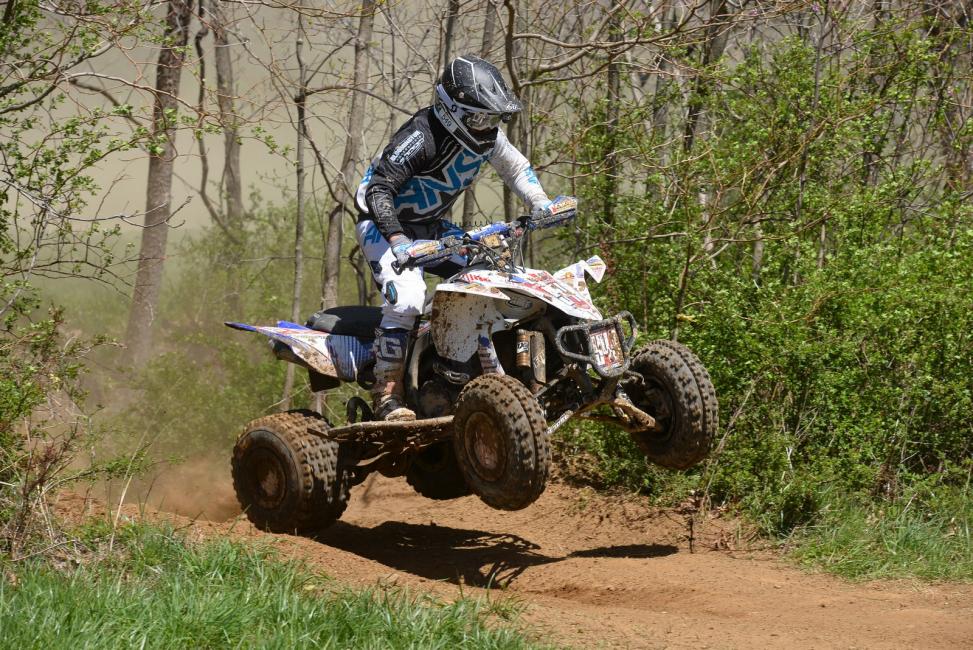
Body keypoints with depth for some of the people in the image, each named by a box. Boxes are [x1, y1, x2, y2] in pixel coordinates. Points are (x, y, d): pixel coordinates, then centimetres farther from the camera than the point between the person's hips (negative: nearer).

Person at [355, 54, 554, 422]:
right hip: (384, 225, -8)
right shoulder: (422, 136, -29)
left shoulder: (486, 134, -4)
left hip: (432, 226, 8)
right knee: (407, 296, -30)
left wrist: (539, 202, -3)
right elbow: (378, 189, -34)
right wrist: (397, 240, -47)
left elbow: (515, 166, 15)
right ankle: (386, 393, -24)